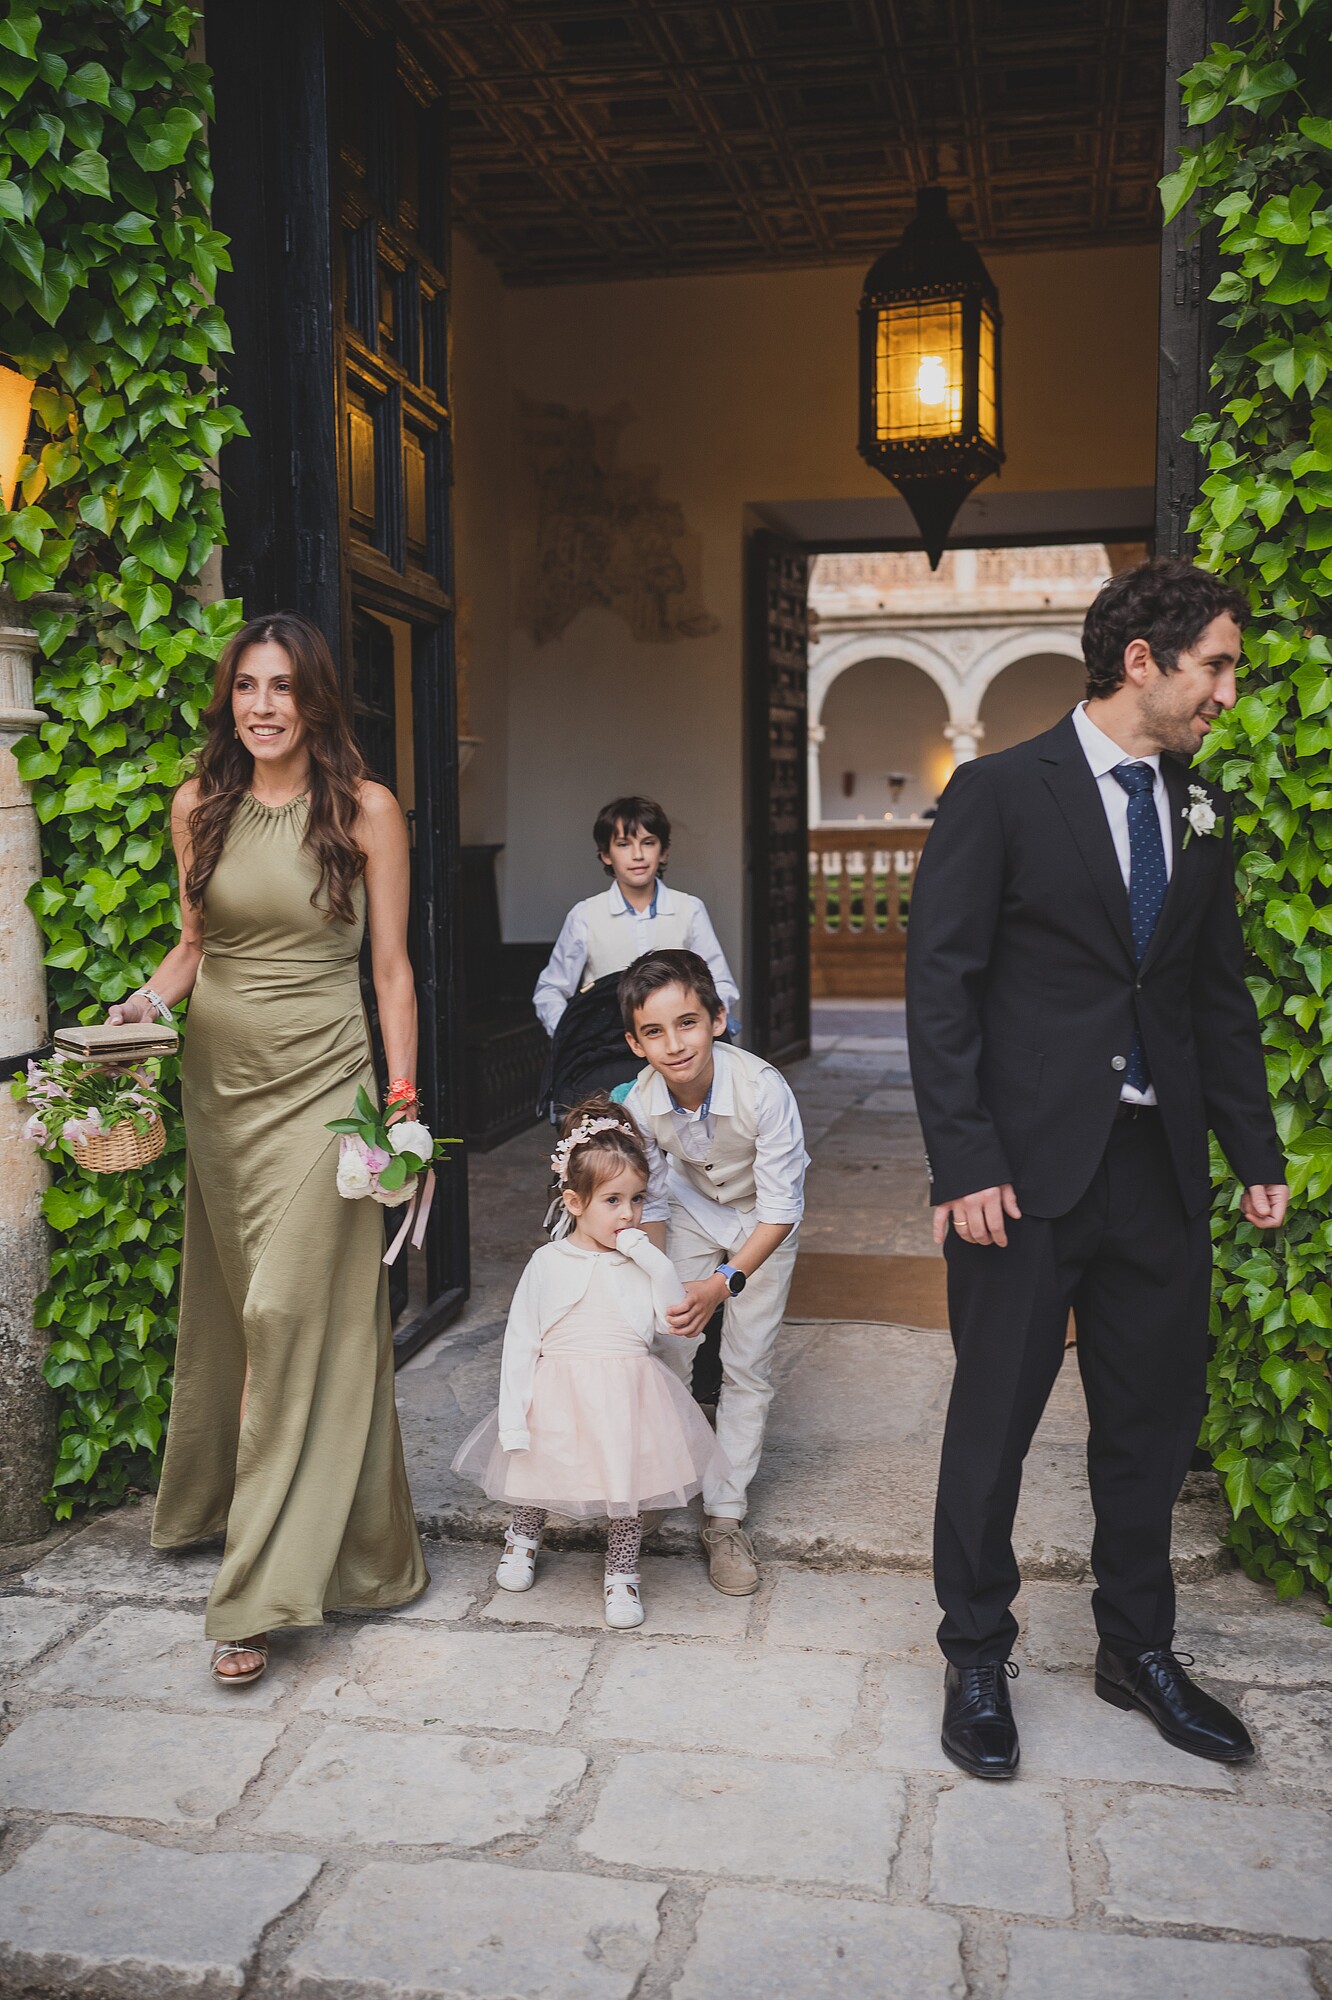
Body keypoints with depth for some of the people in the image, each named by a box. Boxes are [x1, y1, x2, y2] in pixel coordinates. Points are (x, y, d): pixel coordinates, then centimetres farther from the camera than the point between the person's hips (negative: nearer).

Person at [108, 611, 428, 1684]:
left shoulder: (365, 810, -4)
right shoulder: (200, 806, 7)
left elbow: (392, 968, -2)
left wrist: (403, 1103, -7)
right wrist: (147, 1000, -2)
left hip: (319, 1083, -4)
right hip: (216, 1081, 4)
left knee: (295, 1315, -7)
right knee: (226, 1310, 13)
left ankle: (263, 1588, 0)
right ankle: (216, 1496, 35)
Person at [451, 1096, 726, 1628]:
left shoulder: (643, 1263, 1)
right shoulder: (548, 1263, -5)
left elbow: (674, 1321, -10)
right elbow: (520, 1340, -3)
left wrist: (651, 1259, -17)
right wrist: (513, 1414, -8)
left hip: (627, 1394, 1)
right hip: (559, 1392, -1)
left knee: (627, 1483, 9)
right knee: (535, 1470, 15)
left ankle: (622, 1571, 33)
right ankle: (524, 1538, 48)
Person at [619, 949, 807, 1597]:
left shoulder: (764, 1089, -38)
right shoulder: (641, 1103, -26)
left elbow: (781, 1208, -31)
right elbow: (650, 1202, -10)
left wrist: (723, 1284, -41)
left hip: (763, 1222, -2)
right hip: (692, 1211, 3)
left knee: (748, 1366, -3)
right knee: (665, 1353, -2)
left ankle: (724, 1517, 8)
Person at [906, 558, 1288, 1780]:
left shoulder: (1199, 811, 11)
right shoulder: (1000, 793, -6)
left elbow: (1221, 995, 15)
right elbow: (940, 985, -10)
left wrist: (1258, 1154, 10)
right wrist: (966, 1164, -15)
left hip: (1161, 1170, 6)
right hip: (1028, 1171, -5)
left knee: (1154, 1420, 15)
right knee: (995, 1424, 6)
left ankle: (1138, 1650, 34)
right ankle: (977, 1659, 25)